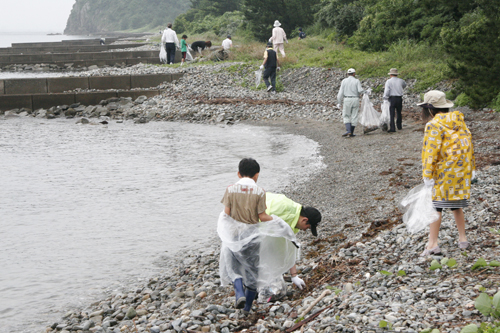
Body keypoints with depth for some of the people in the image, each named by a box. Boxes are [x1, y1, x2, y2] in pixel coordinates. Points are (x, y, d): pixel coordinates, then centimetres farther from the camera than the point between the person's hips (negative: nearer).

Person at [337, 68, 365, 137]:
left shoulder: (344, 81, 1)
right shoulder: (357, 81, -2)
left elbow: (341, 92, -1)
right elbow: (360, 90, -13)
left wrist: (339, 102, 4)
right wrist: (362, 91, 11)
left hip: (347, 100, 0)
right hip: (355, 99, 0)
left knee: (346, 116, 8)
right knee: (354, 117, 7)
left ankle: (348, 130, -11)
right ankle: (351, 133, 9)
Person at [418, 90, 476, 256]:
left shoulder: (434, 125, -12)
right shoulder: (459, 121, 11)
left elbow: (431, 152, -17)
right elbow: (469, 144, 15)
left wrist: (427, 175, -16)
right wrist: (471, 168, 22)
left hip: (444, 172, -7)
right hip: (462, 171, 8)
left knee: (435, 205, -3)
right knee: (457, 205, 18)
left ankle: (433, 244, -6)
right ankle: (462, 239, 23)